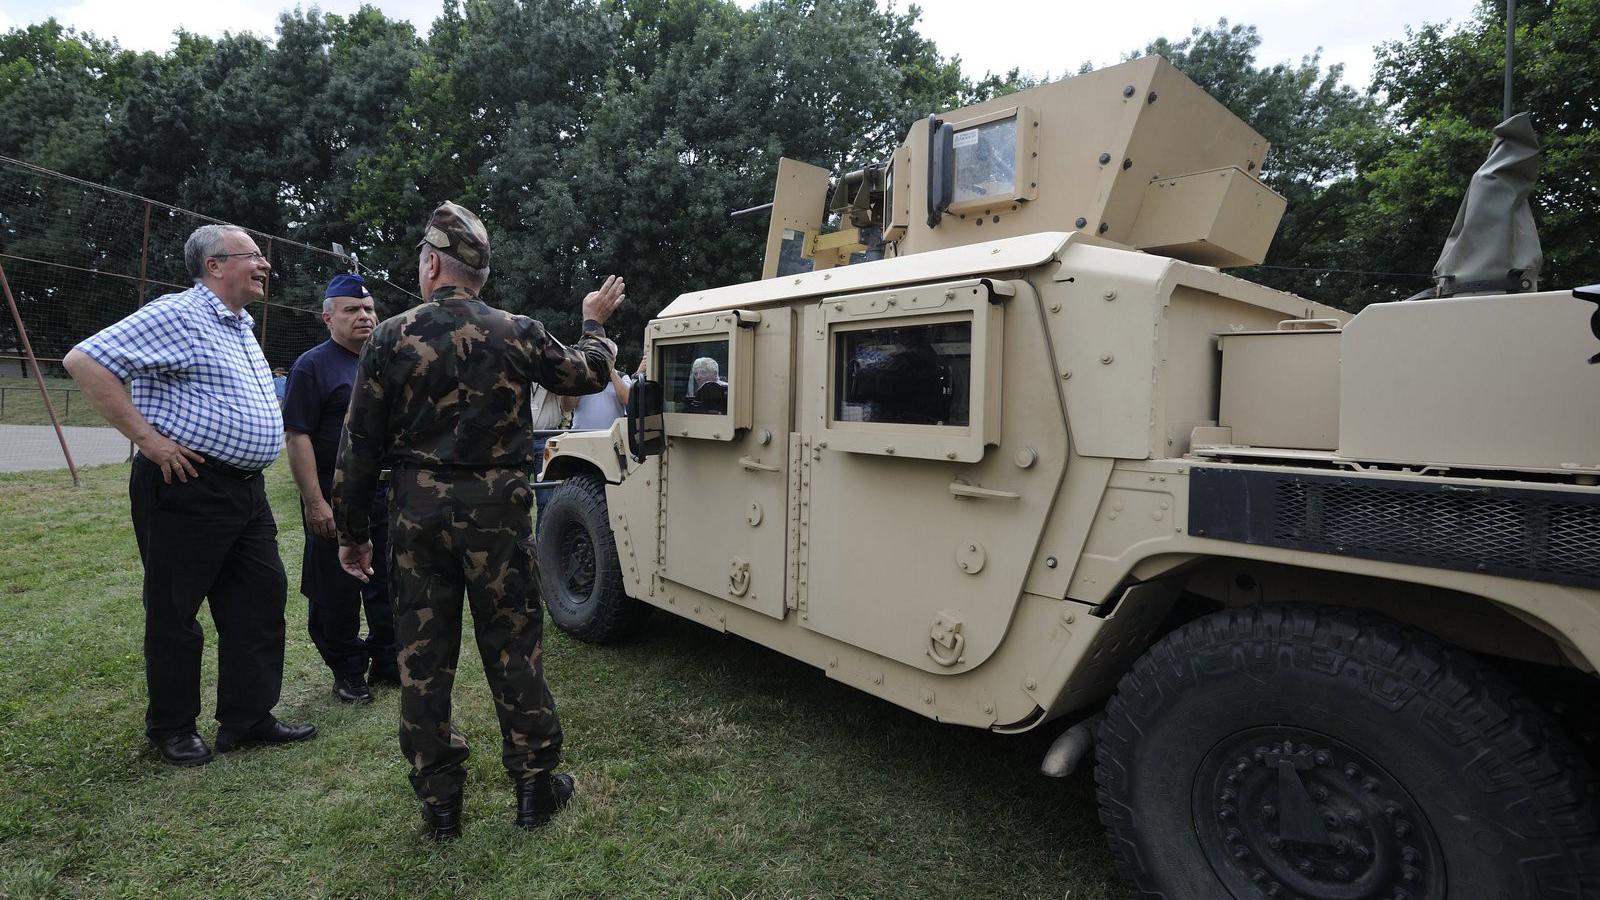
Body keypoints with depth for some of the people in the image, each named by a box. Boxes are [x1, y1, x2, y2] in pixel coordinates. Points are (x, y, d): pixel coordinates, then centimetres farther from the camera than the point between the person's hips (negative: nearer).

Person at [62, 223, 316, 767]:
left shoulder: (241, 326, 16)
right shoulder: (177, 316, -11)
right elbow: (85, 361, -19)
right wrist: (147, 438, -20)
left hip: (246, 488, 9)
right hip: (187, 485, -9)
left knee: (261, 598, 9)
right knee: (175, 611, 6)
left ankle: (248, 718, 20)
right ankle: (172, 728, 22)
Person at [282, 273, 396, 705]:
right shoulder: (313, 366, -6)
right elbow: (297, 436, -12)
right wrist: (315, 503, -19)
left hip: (387, 498, 5)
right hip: (336, 503, -5)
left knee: (390, 588, 12)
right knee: (337, 593, 6)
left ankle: (388, 661, 26)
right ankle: (347, 671, 21)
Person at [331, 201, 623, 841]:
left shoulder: (390, 338, -3)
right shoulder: (517, 333, -3)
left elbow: (358, 447, -2)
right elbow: (589, 376, 13)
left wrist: (352, 532, 9)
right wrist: (594, 324, 32)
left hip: (417, 513, 1)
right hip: (496, 512, 0)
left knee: (422, 656, 12)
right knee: (513, 648, 10)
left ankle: (439, 800, 23)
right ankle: (535, 787, 21)